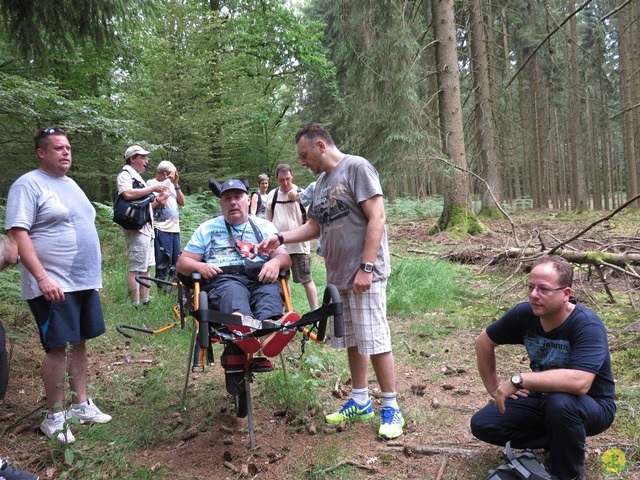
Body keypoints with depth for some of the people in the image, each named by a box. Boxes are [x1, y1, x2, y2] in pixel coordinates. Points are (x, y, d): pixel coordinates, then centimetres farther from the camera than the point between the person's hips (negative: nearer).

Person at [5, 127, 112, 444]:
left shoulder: (70, 184, 16)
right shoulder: (28, 184, -9)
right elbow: (17, 234, -17)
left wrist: (95, 274, 19)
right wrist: (42, 278, -25)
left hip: (84, 282, 8)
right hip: (54, 286, -8)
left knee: (79, 343, 13)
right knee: (59, 347, -2)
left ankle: (80, 404, 25)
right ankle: (54, 416, 13)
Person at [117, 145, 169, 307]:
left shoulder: (137, 177, 24)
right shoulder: (125, 174, -5)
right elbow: (128, 194, -25)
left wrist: (158, 200, 10)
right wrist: (152, 188, -16)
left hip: (146, 227, 10)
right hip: (136, 228, -10)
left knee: (146, 267, 13)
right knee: (136, 268, -10)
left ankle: (146, 301, 19)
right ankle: (136, 305, -9)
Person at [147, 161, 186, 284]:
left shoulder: (171, 185, 19)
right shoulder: (152, 183, -1)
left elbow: (183, 203, 10)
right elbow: (161, 202, -14)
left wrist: (176, 184, 3)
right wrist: (167, 182, -7)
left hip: (175, 228, 7)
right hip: (161, 229, -7)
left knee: (175, 262, 11)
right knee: (163, 262, -7)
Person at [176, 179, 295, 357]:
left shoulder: (264, 226, 25)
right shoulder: (207, 228, 24)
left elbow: (284, 256, 15)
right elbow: (182, 262, 20)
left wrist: (275, 262, -12)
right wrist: (200, 266, -5)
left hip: (260, 278, 1)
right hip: (223, 279, -1)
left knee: (270, 291, -35)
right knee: (232, 290, -38)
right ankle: (244, 327, -72)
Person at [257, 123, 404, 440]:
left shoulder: (357, 168, -9)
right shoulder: (322, 182, 16)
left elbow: (377, 218, -15)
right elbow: (314, 226, 20)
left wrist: (366, 268, -18)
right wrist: (280, 238, 6)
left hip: (365, 275, -8)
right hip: (338, 276, 8)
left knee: (374, 341, -3)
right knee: (351, 341, 14)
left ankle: (391, 408, 10)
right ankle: (360, 402, 27)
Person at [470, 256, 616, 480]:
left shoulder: (587, 325, -29)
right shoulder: (524, 313, -14)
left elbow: (579, 383, -44)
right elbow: (484, 342, 1)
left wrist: (518, 379, -39)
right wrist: (494, 387, 0)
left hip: (592, 406, -5)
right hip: (542, 398, 5)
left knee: (560, 403, -39)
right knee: (482, 425, -9)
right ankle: (560, 442, 6)